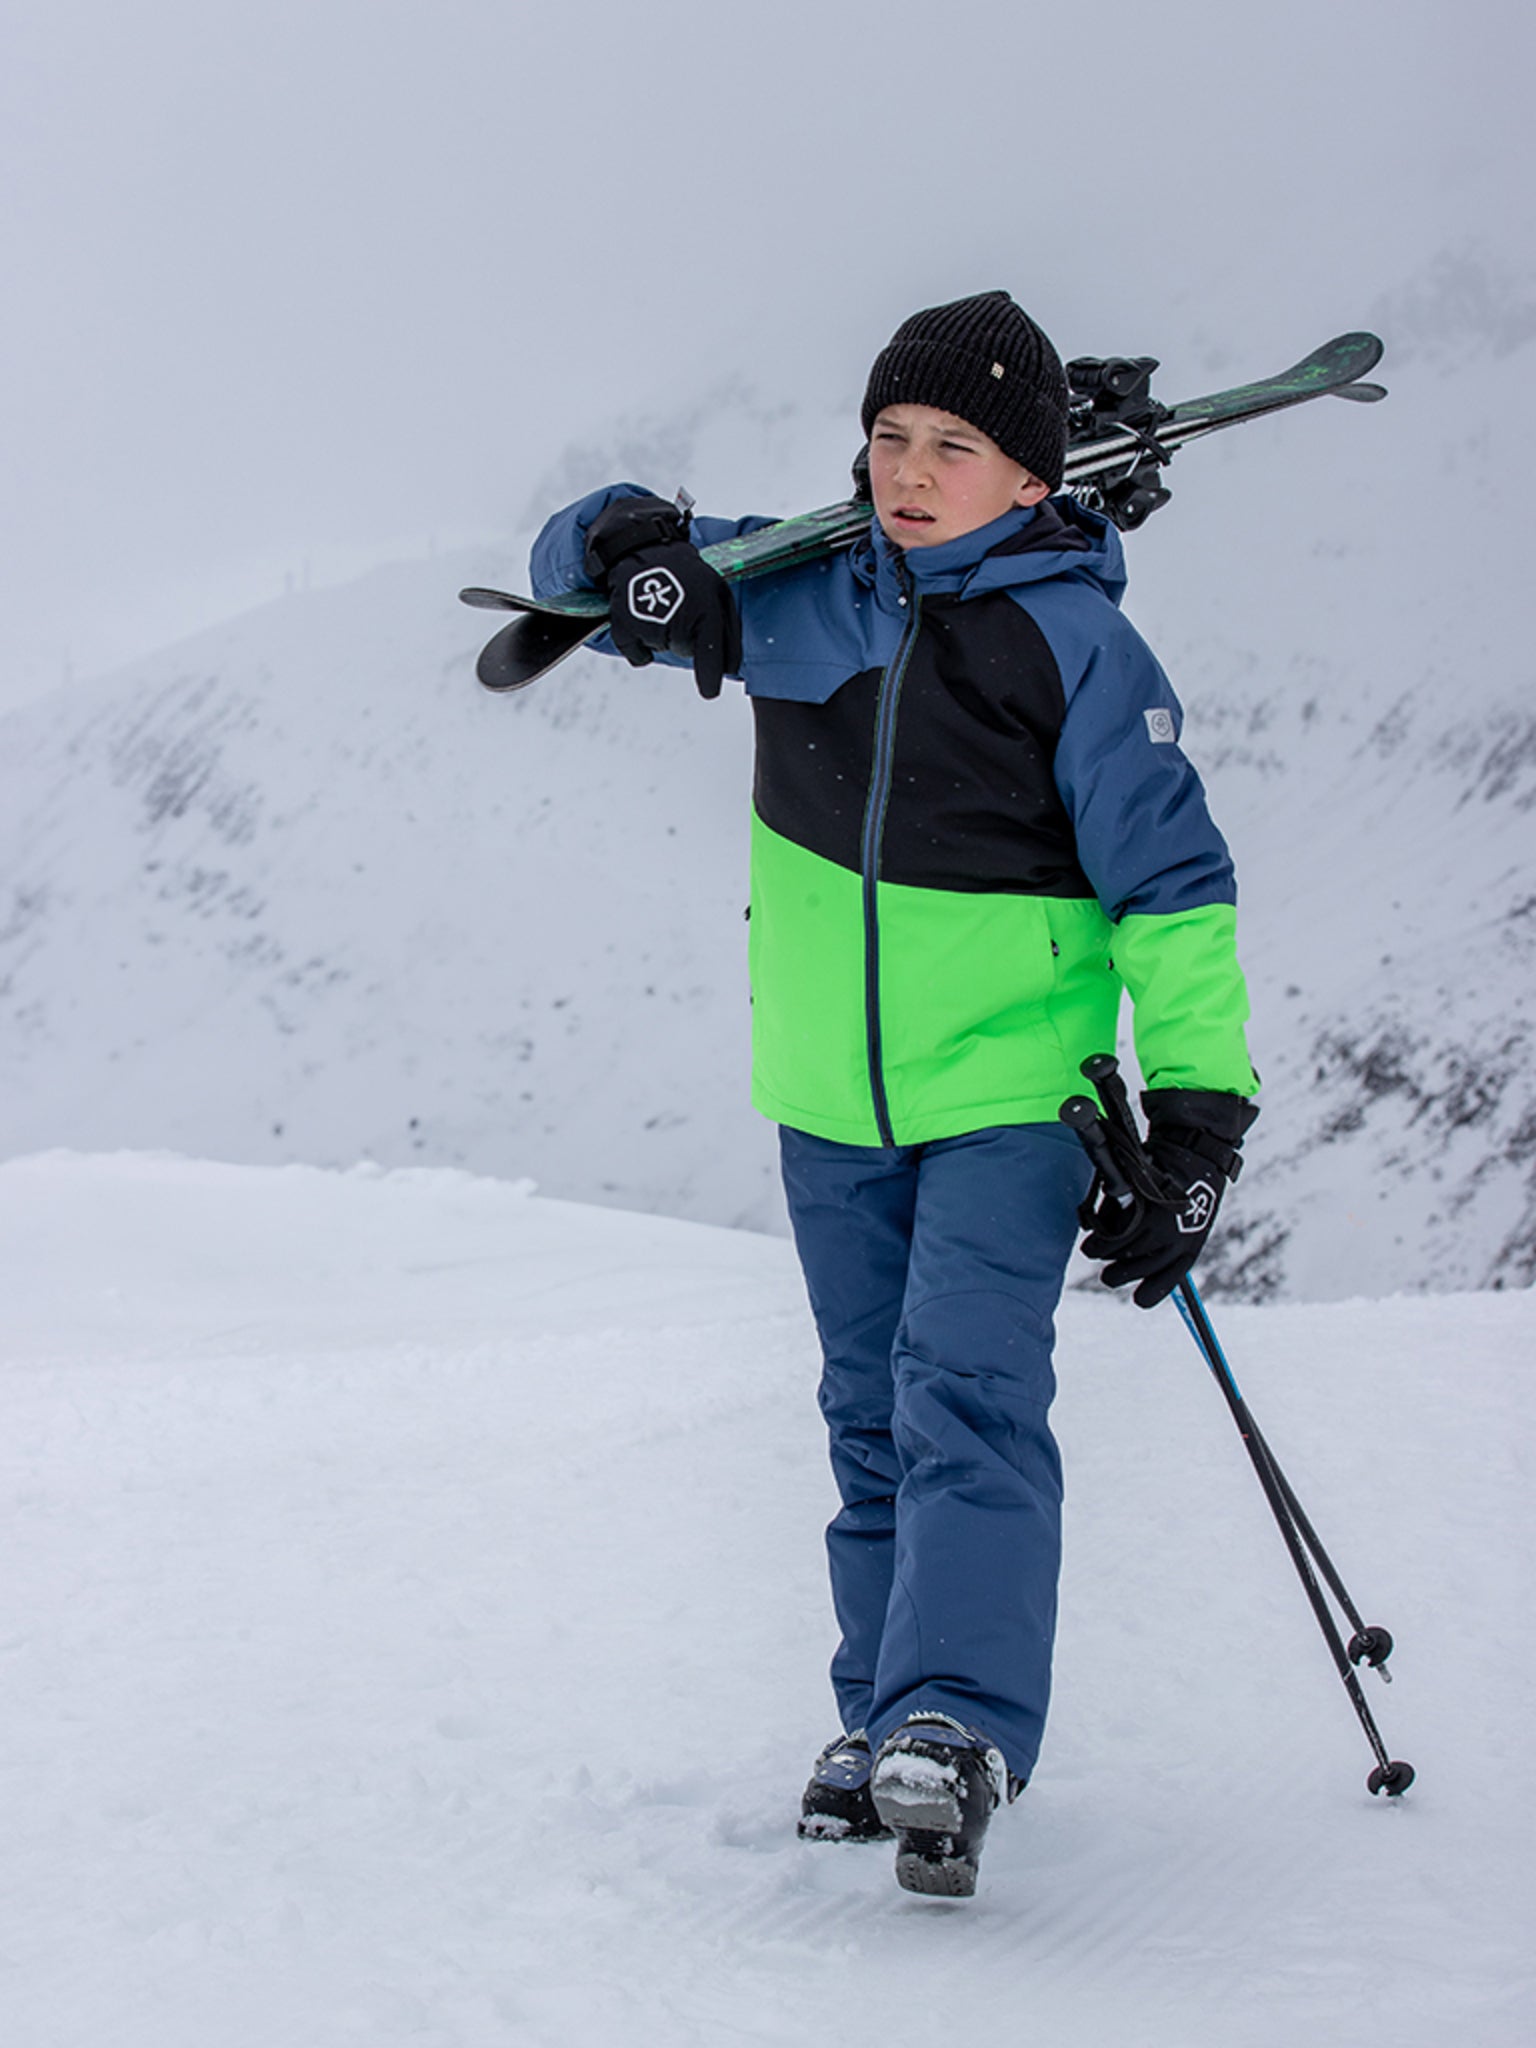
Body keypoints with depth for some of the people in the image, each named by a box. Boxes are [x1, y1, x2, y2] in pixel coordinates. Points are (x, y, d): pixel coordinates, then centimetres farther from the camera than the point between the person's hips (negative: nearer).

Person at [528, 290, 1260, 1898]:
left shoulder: (1076, 645, -11)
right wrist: (633, 557, -18)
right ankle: (886, 1716, 22)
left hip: (1008, 1094, -5)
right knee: (871, 1420, 13)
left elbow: (1171, 886, -9)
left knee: (968, 1397, -19)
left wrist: (1198, 1115, -15)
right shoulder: (799, 597, 0)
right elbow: (578, 554, 8)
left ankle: (957, 1732, -25)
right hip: (831, 1100, 5)